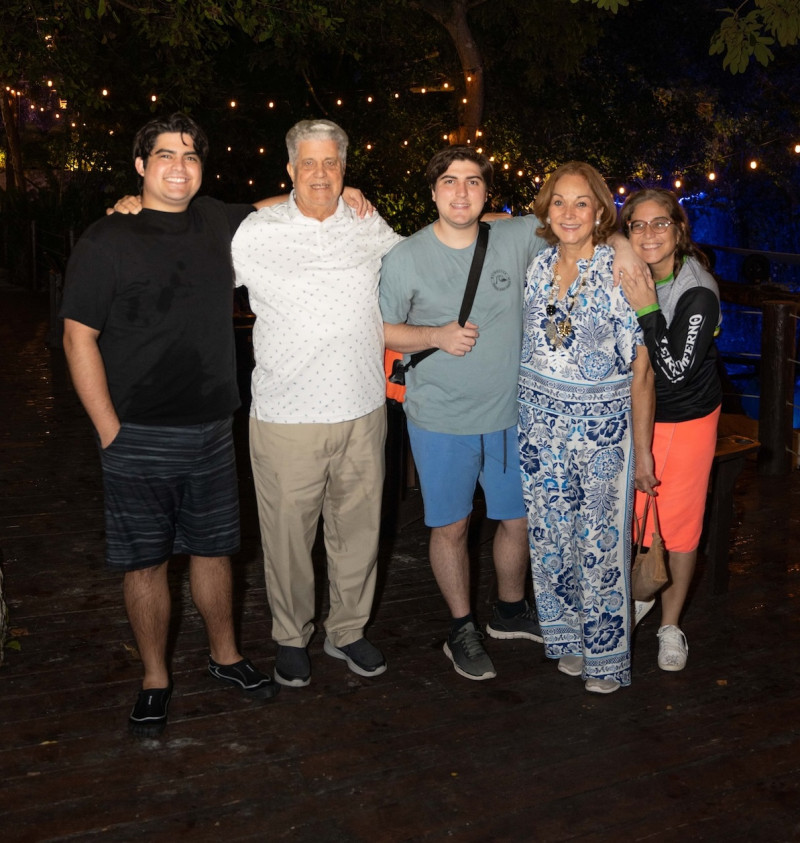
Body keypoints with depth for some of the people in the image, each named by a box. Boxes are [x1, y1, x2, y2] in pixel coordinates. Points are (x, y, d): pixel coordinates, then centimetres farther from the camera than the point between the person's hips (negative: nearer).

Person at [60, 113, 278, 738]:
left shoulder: (221, 224, 5)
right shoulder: (108, 240, -6)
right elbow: (78, 339, -7)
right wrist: (111, 430, -11)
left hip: (211, 429, 4)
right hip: (138, 435, -3)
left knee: (213, 549, 16)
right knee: (145, 561, 7)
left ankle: (225, 657, 35)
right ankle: (155, 679, 25)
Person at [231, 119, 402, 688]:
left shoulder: (371, 230, 7)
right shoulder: (255, 233, -2)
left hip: (362, 411, 3)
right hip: (286, 416, -2)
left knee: (358, 529, 13)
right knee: (288, 534, 7)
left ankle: (347, 631, 33)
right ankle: (292, 637, 29)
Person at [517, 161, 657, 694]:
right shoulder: (535, 266, 2)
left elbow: (641, 370, -10)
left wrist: (642, 450, -9)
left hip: (604, 424, -4)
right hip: (540, 419, 4)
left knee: (602, 542, 3)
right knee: (550, 534, 11)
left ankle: (606, 654, 22)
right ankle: (567, 636, 31)